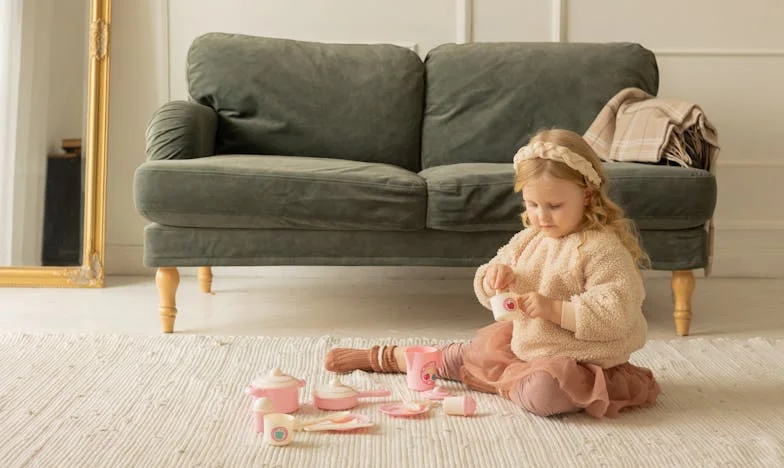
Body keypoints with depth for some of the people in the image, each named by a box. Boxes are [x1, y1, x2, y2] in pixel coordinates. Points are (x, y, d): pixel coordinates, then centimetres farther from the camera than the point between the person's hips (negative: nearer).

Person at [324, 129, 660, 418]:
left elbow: (615, 314, -25)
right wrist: (494, 275, -14)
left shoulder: (603, 248, -18)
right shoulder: (528, 239, 4)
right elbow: (488, 294, 11)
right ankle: (380, 357, 35)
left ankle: (507, 381, -1)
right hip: (524, 343, 7)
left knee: (543, 392, -36)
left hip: (575, 361, -7)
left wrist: (553, 308, -31)